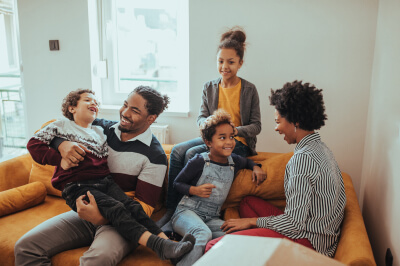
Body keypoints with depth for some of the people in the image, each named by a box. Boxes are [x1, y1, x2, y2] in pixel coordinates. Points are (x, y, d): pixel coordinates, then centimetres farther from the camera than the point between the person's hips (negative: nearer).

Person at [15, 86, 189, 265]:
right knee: (25, 246, -12)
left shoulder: (155, 156, -9)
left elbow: (144, 207, -10)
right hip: (88, 210, 6)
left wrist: (101, 218, -24)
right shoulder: (103, 128, 6)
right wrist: (62, 144, -13)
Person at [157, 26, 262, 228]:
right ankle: (170, 210, -19)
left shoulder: (249, 90, 0)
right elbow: (201, 117, 4)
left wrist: (235, 131, -23)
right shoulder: (209, 87, 10)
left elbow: (256, 126, -2)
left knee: (192, 153, -28)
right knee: (177, 151, -23)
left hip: (237, 143, -4)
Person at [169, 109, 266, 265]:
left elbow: (246, 161, 34)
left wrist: (256, 167, 12)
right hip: (187, 212, -5)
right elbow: (177, 183, 1)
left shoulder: (234, 162, 8)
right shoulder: (199, 162, -8)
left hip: (212, 218, 5)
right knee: (203, 234, -38)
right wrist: (195, 190, -17)